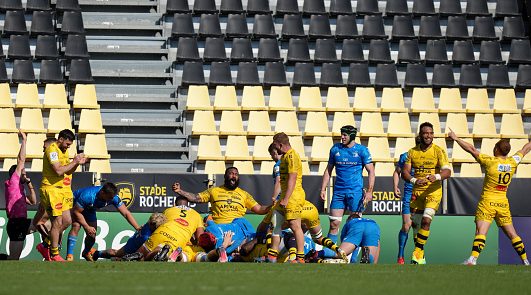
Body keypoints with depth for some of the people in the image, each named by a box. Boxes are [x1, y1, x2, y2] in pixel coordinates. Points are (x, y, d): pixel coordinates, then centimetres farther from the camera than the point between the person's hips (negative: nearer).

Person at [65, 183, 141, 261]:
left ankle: (87, 252, 33)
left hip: (89, 210, 5)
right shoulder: (88, 196, -42)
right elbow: (77, 212, -30)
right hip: (75, 206, -5)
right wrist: (87, 227, -32)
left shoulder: (113, 197, -29)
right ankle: (69, 256, -27)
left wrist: (137, 228, -36)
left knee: (92, 234, 1)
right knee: (76, 226, -27)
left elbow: (126, 213, -27)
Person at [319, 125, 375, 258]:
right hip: (339, 191, 3)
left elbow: (371, 171, 0)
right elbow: (328, 170, 17)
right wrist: (323, 189, 9)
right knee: (334, 223, -2)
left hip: (355, 192, -3)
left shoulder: (362, 150, 0)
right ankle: (329, 251, 2)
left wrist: (369, 191, -10)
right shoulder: (335, 149, 9)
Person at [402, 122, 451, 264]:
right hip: (417, 192, 4)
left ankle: (418, 253, -13)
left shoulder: (438, 151, -4)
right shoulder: (412, 152, 6)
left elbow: (447, 171, -15)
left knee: (426, 221, -19)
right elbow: (405, 172, 1)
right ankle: (420, 257, 16)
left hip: (433, 191, -4)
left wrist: (436, 176, -36)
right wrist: (414, 180, -20)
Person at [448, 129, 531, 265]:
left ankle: (473, 258, -30)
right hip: (503, 202, 4)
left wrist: (456, 138, 2)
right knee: (511, 233, 13)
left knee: (481, 232, -15)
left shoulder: (490, 161, -10)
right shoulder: (512, 162, 1)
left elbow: (472, 150, -7)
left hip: (487, 201, -4)